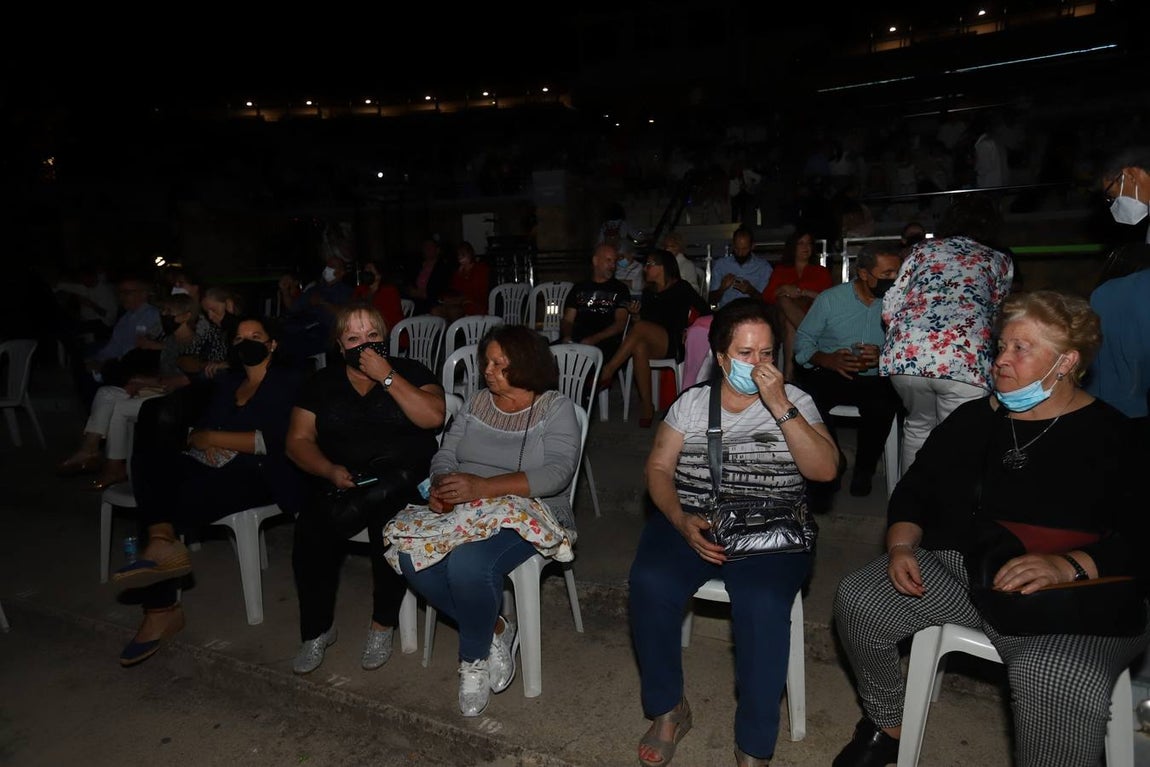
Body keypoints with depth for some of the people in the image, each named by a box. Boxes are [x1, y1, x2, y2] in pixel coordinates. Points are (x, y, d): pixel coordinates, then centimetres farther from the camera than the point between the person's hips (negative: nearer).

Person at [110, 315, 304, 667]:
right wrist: (199, 439, -6)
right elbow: (197, 431, 18)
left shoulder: (287, 382, 4)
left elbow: (274, 440, -9)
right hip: (210, 468, 6)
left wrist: (212, 437, -6)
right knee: (148, 459, -21)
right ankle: (162, 543, -39)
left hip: (257, 476, -6)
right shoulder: (228, 382, 25)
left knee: (188, 496, -32)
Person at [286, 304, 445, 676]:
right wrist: (330, 471, -11)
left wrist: (387, 377, -14)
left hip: (401, 480, -2)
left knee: (388, 526, -31)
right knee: (311, 534, -24)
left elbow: (433, 416, -11)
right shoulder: (322, 382, 13)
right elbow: (298, 440, 7)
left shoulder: (409, 371, 6)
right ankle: (317, 629, 1)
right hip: (337, 481, 3)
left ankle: (383, 624, -6)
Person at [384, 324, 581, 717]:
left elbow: (558, 472, -17)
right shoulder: (476, 402, 14)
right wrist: (441, 486, -15)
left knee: (468, 563, -34)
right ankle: (495, 630, -2)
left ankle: (474, 659, -2)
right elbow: (445, 455, 10)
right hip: (463, 509, 6)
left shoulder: (556, 408, -3)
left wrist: (483, 486, -27)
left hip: (521, 513, -5)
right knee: (411, 556, -24)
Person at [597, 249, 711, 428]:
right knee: (639, 348, -34)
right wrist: (635, 315, 0)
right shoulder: (648, 292, 21)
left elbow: (706, 311, 3)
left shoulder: (681, 288, 5)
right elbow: (641, 320, 20)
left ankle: (606, 373, -33)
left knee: (640, 328, -32)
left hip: (674, 345, -4)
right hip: (654, 347, 4)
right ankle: (646, 405, -31)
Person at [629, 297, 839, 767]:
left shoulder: (793, 401, 6)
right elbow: (658, 469, 6)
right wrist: (681, 520, -12)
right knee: (649, 584, -27)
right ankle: (668, 710, -2)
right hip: (689, 521, 2)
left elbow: (825, 470, -7)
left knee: (762, 604, -32)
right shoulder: (692, 401, 10)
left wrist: (779, 405, -15)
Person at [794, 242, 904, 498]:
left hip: (873, 380, 1)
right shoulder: (830, 299, 2)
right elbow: (802, 341, 2)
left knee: (884, 402, -33)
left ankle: (864, 468, -5)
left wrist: (882, 357, -19)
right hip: (828, 374, -1)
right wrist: (827, 359, -17)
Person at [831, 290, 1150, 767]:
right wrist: (901, 547, -5)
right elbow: (913, 492, 13)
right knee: (857, 600, -16)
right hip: (952, 570, 5)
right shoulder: (973, 418, 13)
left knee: (1058, 680, -35)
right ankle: (887, 726, 10)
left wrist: (1069, 566, -29)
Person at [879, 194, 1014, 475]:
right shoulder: (999, 260, 24)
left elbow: (889, 310, 16)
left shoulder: (923, 249, 24)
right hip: (965, 359, -2)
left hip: (905, 353, 2)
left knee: (918, 426, 25)